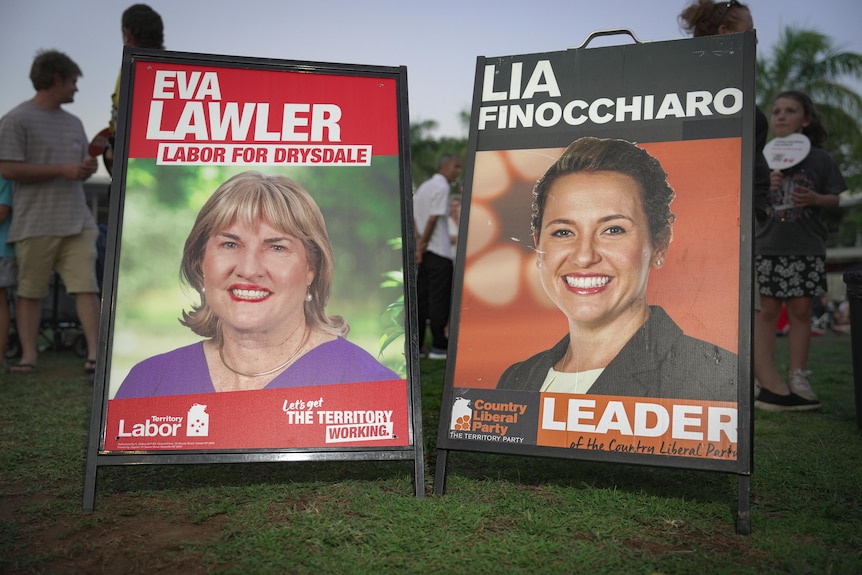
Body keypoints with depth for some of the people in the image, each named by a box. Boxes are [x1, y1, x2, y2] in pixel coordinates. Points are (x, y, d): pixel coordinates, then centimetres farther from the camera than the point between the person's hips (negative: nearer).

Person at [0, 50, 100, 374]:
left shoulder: (73, 123, 20)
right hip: (35, 223, -5)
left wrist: (87, 169, 2)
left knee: (86, 286, -5)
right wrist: (62, 170, -12)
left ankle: (94, 352, -7)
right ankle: (28, 354, 8)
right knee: (30, 291, 2)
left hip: (78, 222, 5)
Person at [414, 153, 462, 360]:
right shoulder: (442, 187, -10)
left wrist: (419, 241, 2)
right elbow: (434, 218, -16)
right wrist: (423, 243, -11)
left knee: (421, 298, 10)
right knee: (439, 300, -2)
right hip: (439, 252, -8)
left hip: (424, 251, 8)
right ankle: (439, 346, 2)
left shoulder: (424, 186, 18)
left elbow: (412, 217, 13)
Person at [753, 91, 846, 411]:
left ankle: (798, 377, 14)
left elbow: (834, 199, 8)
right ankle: (765, 381, 6)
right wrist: (764, 189, -13)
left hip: (807, 249, 0)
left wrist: (815, 198, -13)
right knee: (767, 310, 1)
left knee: (800, 311, 5)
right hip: (767, 247, 0)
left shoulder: (820, 159, 4)